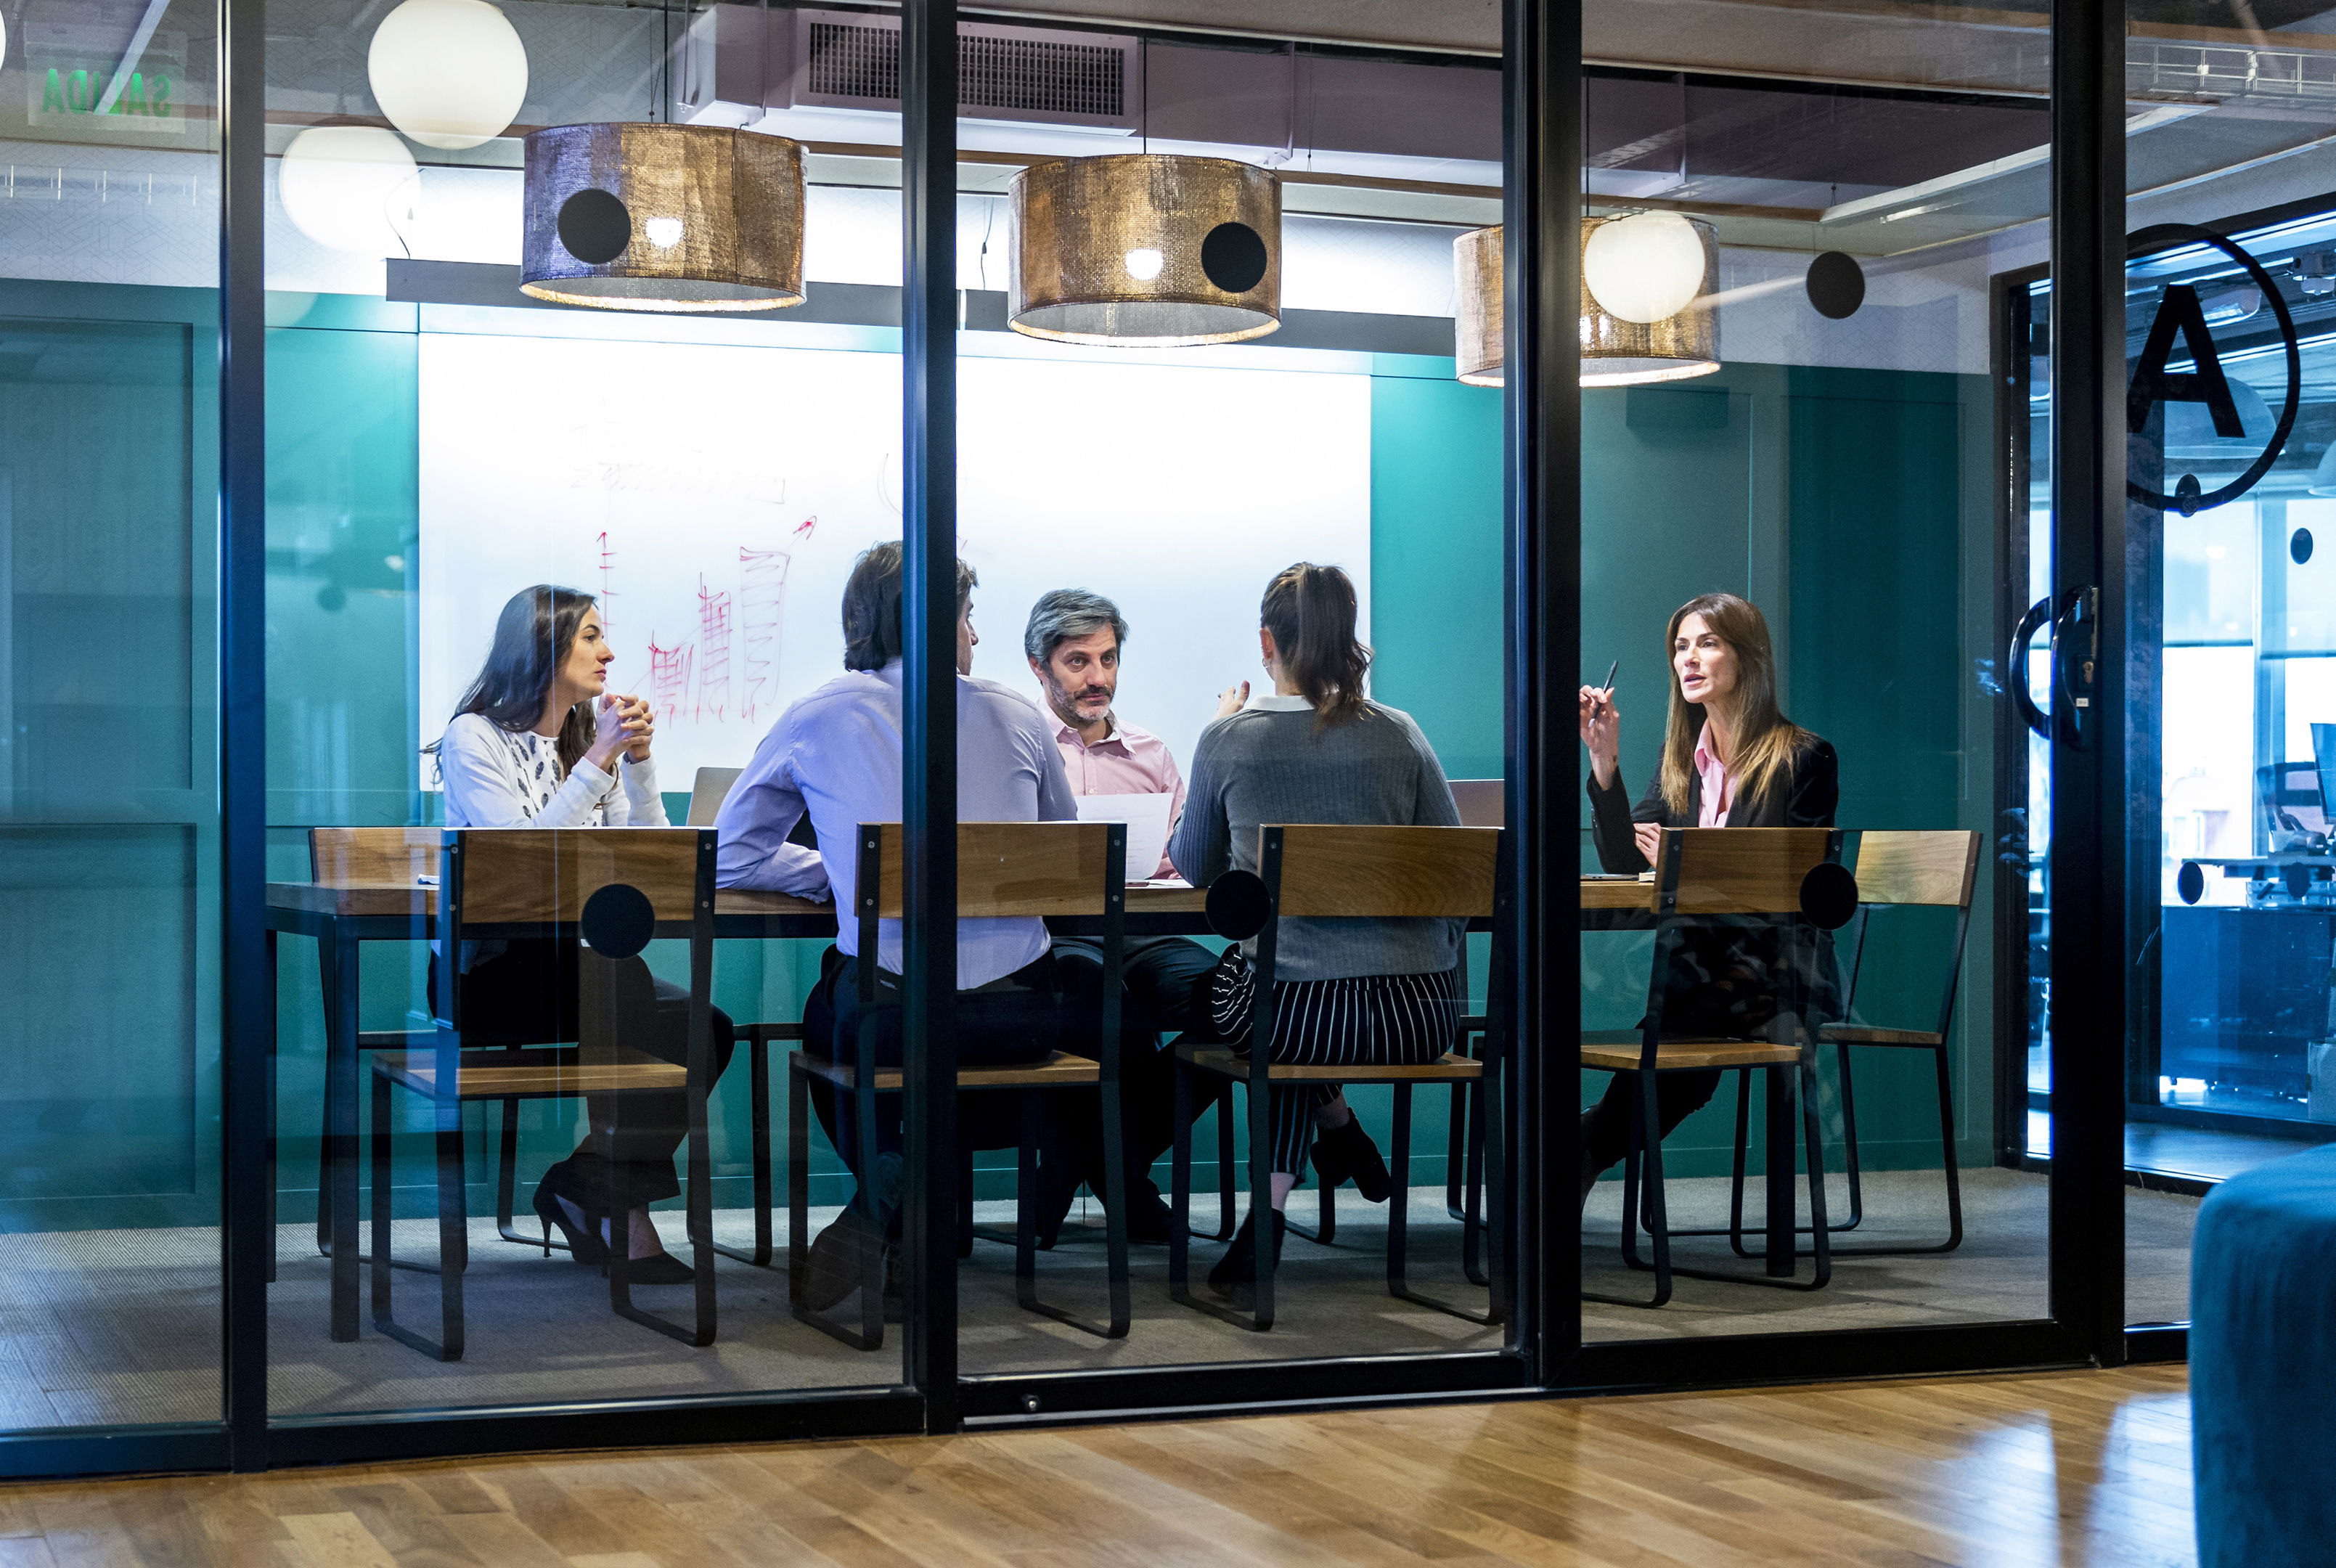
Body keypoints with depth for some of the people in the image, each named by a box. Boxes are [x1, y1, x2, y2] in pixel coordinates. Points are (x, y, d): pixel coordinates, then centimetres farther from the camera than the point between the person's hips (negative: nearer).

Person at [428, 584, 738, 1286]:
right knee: (674, 1029, -28)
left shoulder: (592, 739, 18)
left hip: (567, 959, 7)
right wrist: (597, 764, -16)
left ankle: (594, 1192, -7)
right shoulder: (474, 738, -4)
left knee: (709, 1028, -20)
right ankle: (621, 1213, -8)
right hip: (490, 968, -7)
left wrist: (638, 762, -2)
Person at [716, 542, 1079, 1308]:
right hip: (1019, 1016, 0)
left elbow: (729, 858, 12)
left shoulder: (817, 718, 5)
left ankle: (890, 1187, 12)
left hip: (886, 1014, 0)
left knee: (826, 1016, 34)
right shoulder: (1016, 715, 9)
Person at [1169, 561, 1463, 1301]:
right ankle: (1273, 1208, 31)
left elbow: (1195, 869, 15)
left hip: (1293, 1017, -1)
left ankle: (1337, 1125, 37)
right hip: (1419, 1017, 2)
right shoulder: (1399, 735, 0)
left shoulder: (1227, 739, -3)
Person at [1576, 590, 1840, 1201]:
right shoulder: (1682, 756, 14)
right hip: (1700, 963, 4)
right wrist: (1605, 761, -4)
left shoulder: (1805, 758, -4)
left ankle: (1588, 1148, -18)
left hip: (1779, 980, -4)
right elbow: (1621, 862, 6)